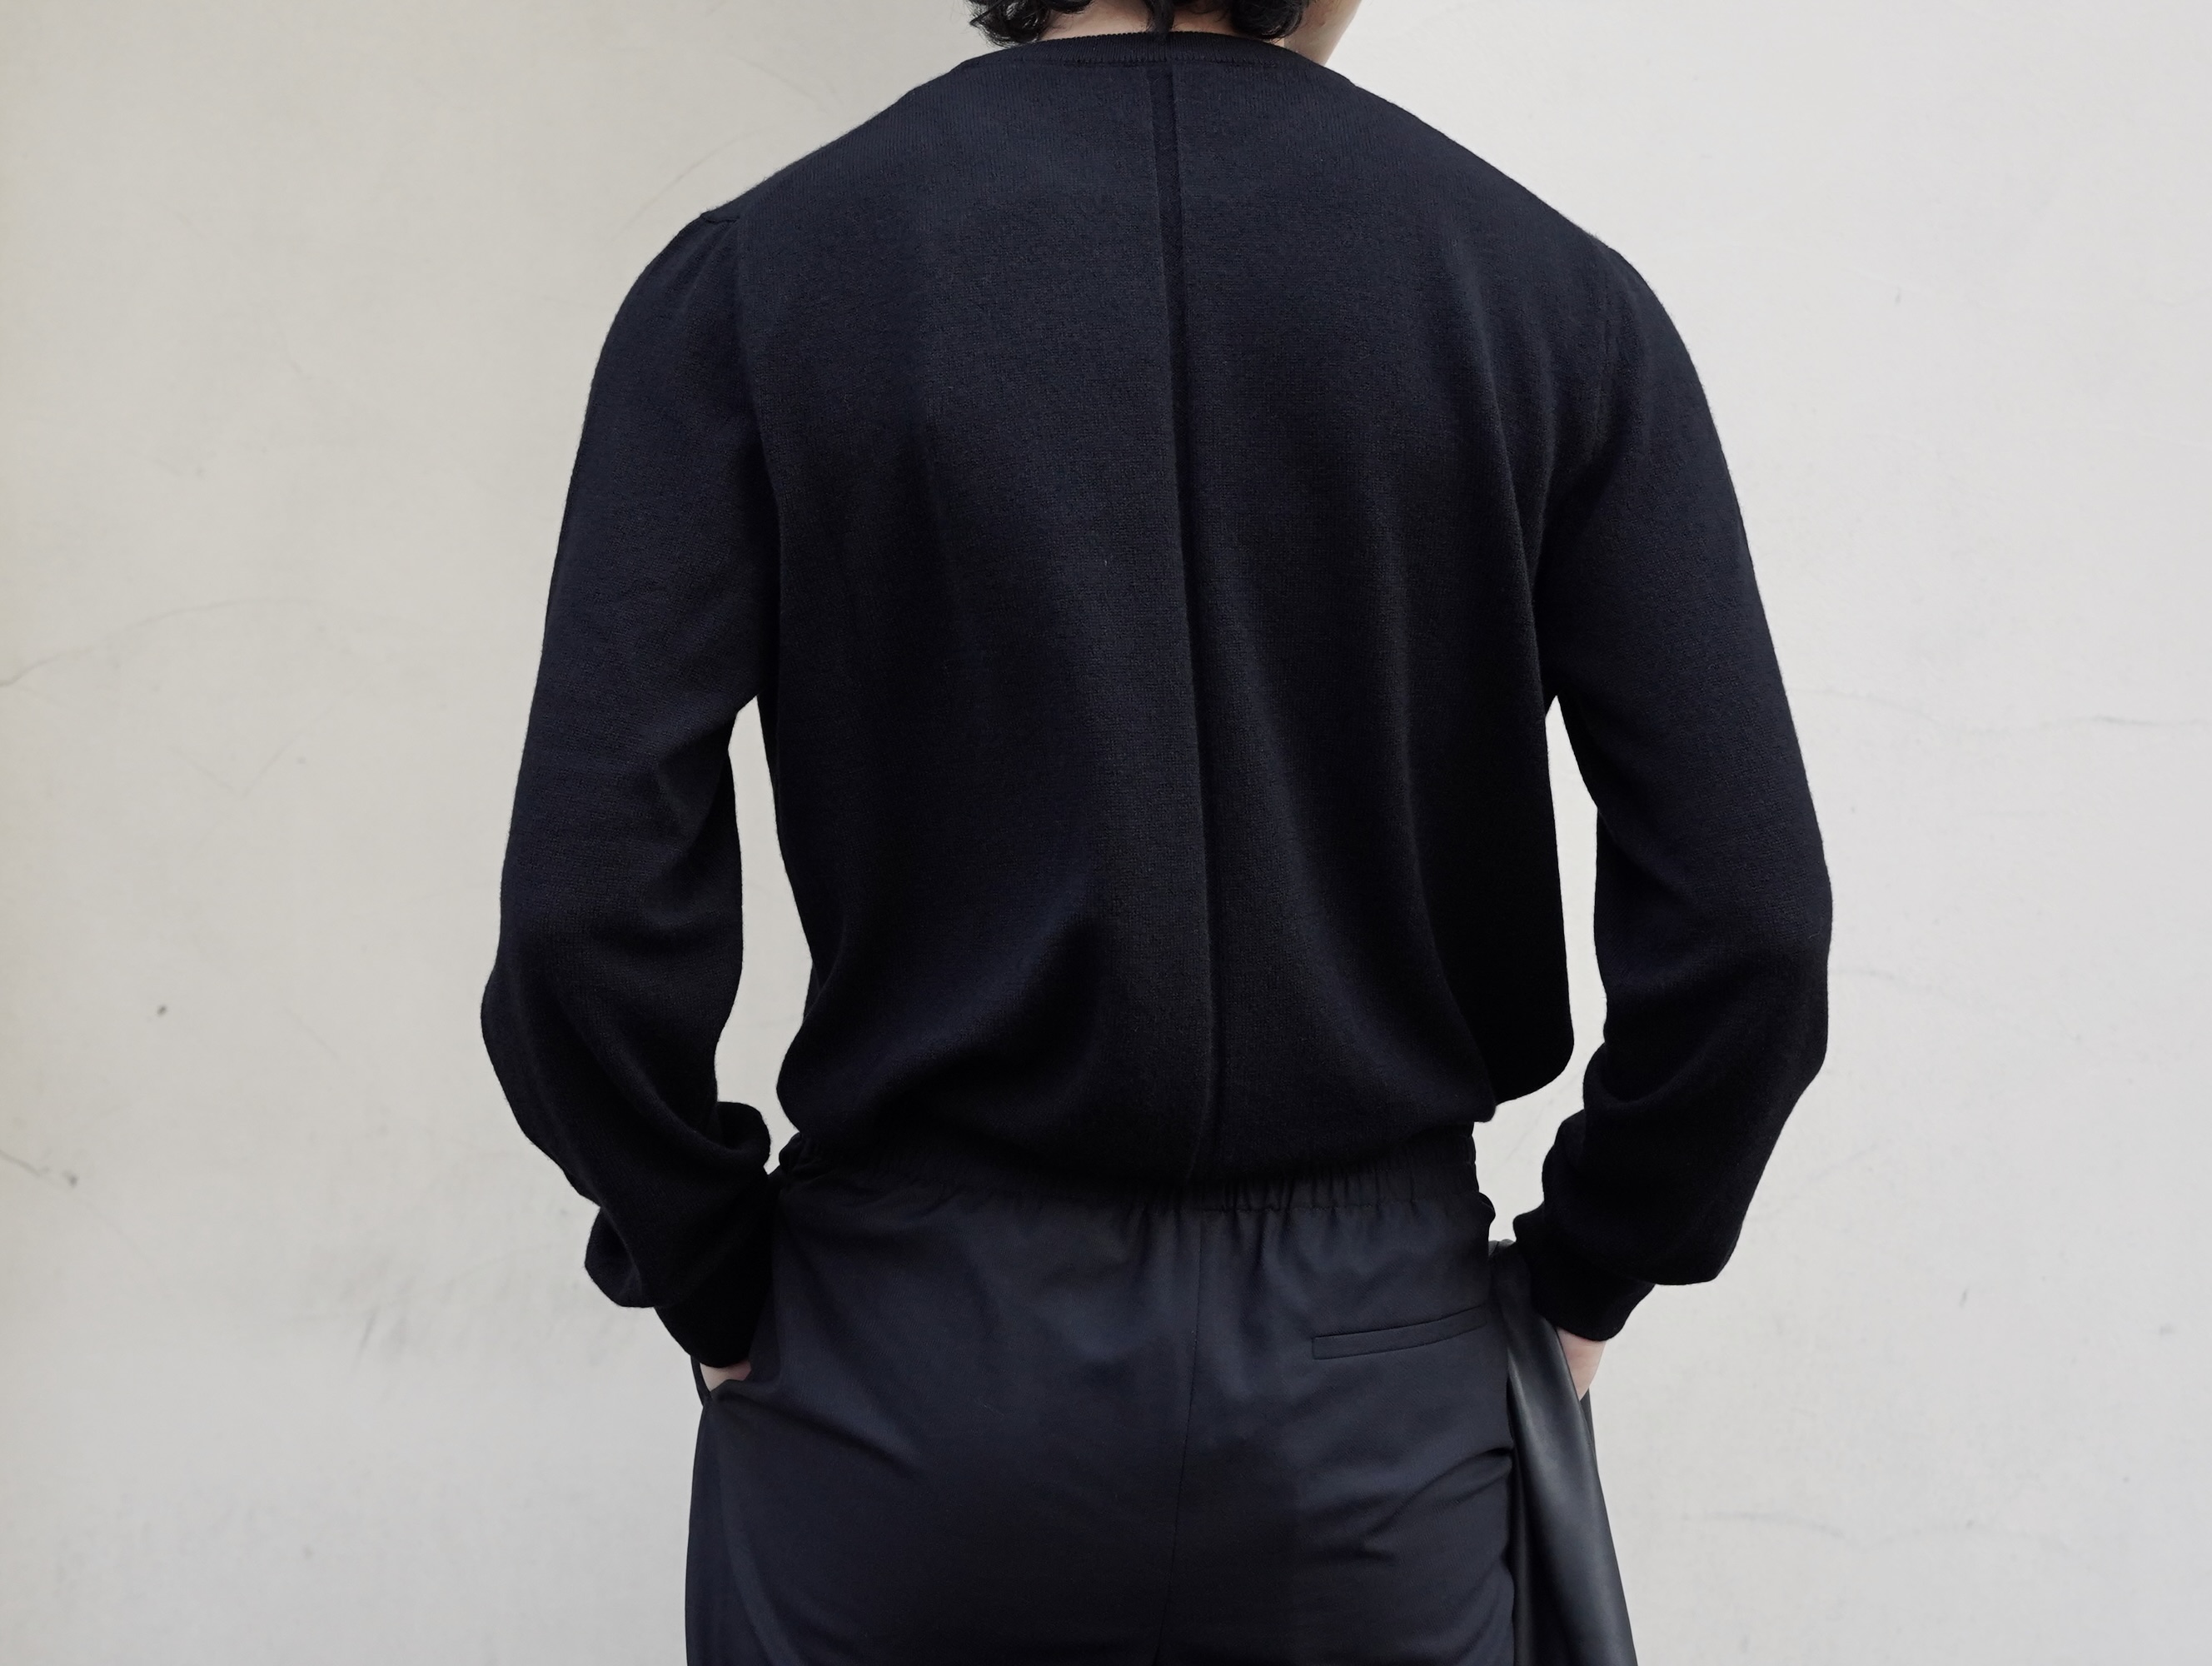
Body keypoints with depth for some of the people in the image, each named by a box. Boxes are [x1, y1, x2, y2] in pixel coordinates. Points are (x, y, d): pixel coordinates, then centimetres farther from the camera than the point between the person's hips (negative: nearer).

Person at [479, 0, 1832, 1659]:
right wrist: (1582, 1275, 8)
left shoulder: (757, 274, -6)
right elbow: (1748, 918, -7)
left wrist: (715, 1283, 2)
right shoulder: (1553, 291, -3)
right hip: (1367, 1380, 1)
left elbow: (590, 916, -13)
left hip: (907, 1370, 0)